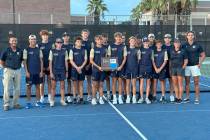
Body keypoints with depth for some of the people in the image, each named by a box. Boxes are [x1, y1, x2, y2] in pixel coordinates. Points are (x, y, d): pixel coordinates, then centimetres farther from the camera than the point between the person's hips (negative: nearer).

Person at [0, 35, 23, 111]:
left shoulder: (20, 51, 2)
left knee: (17, 89, 7)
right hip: (8, 71, -3)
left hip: (18, 71, 3)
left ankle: (15, 103, 19)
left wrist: (18, 66, 7)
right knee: (7, 89, -2)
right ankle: (6, 104, 5)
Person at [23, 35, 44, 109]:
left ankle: (38, 102, 14)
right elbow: (25, 61, -3)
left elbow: (41, 61, 7)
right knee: (28, 87, 2)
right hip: (30, 72, -3)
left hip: (38, 72, 3)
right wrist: (26, 71, -10)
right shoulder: (26, 50, -1)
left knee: (38, 86, 7)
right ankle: (28, 103, 9)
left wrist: (41, 71, 0)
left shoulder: (38, 50, 8)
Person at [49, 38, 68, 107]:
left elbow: (66, 62, 8)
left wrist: (67, 71, 5)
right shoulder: (52, 51, 0)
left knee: (62, 86, 5)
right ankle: (52, 101, 10)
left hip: (62, 71, 2)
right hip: (54, 71, -2)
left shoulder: (64, 51, 5)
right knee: (53, 86, 2)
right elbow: (50, 62, -1)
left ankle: (62, 100, 13)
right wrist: (51, 72, -7)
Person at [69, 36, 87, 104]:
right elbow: (71, 60, -3)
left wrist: (81, 67, -10)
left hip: (82, 69, 2)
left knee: (81, 84, 6)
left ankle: (81, 98, 9)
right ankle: (74, 98, 7)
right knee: (75, 84, 2)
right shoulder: (72, 50, 0)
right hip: (74, 69, -2)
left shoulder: (84, 50, 7)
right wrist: (77, 68, -13)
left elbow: (85, 60, 4)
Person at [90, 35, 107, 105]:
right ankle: (93, 99, 9)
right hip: (95, 69, -3)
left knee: (101, 85, 7)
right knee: (95, 85, 2)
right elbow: (91, 60, -6)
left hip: (103, 70, 3)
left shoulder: (104, 49, 10)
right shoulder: (93, 49, -1)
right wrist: (98, 67, -15)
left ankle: (101, 99, 13)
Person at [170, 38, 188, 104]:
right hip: (173, 68, 4)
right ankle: (176, 97, 14)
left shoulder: (182, 51, -1)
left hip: (180, 68, -4)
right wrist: (170, 68, 5)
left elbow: (186, 60, 1)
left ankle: (180, 98, 3)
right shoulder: (171, 51, 9)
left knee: (180, 84, -2)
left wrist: (183, 67, -8)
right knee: (175, 84, 6)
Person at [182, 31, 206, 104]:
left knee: (196, 83, 0)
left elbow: (203, 55, 6)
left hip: (195, 66, -2)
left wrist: (200, 63, -4)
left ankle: (197, 99, 4)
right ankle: (187, 98, 15)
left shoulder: (197, 45, 1)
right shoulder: (184, 45, 4)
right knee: (187, 83, 7)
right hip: (186, 66, 2)